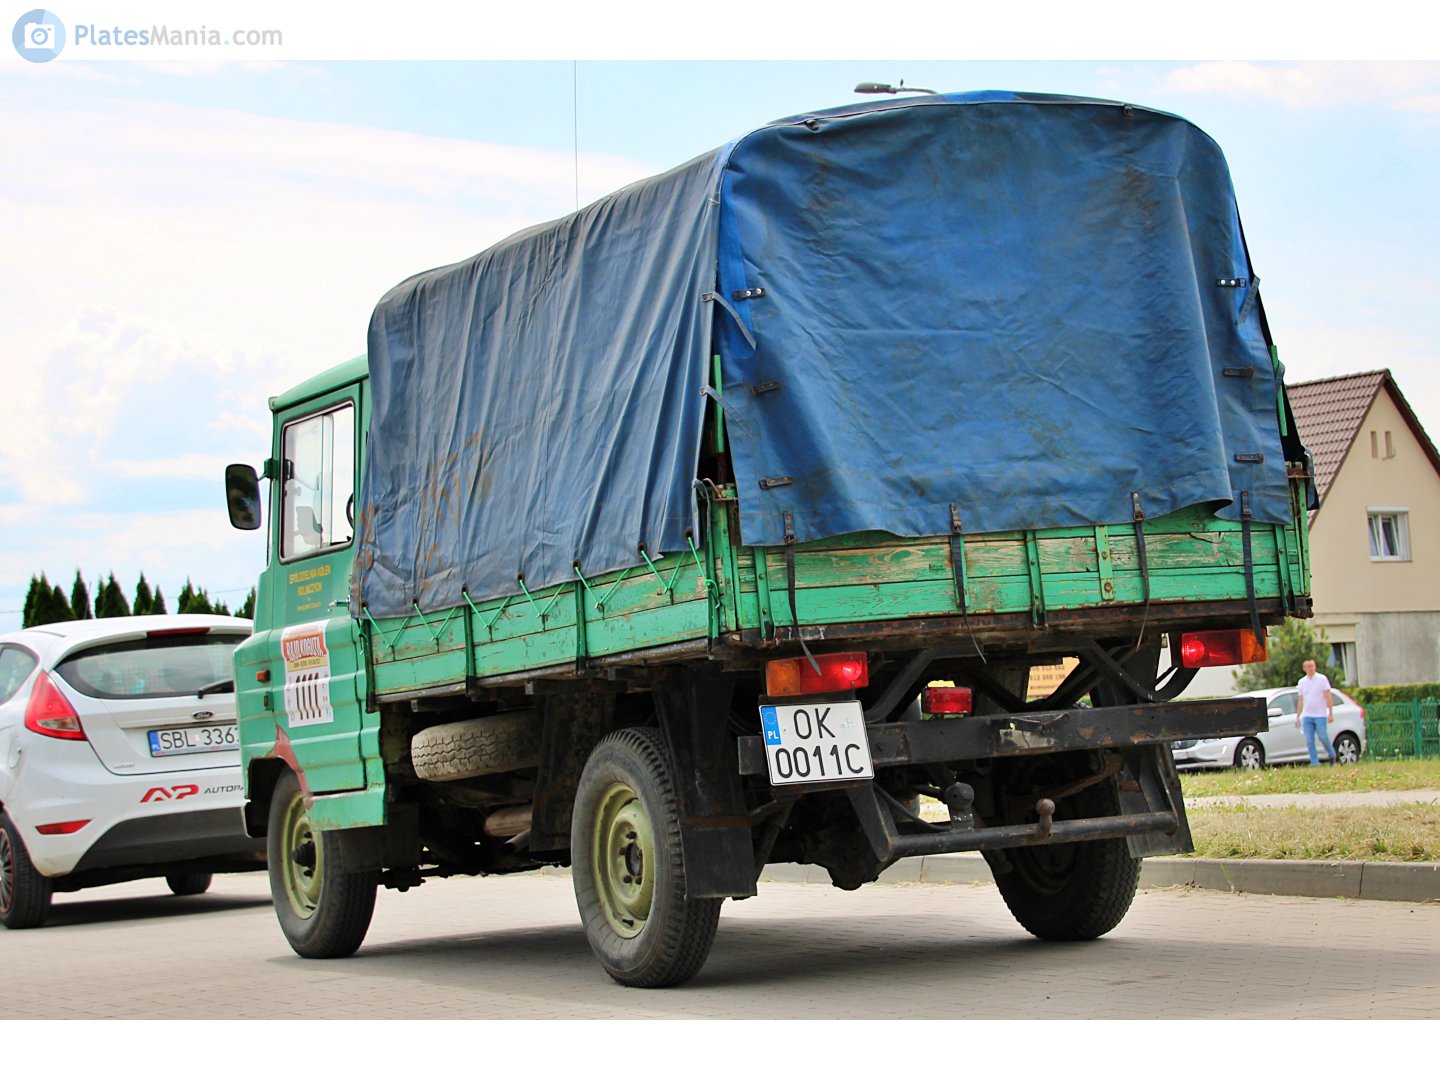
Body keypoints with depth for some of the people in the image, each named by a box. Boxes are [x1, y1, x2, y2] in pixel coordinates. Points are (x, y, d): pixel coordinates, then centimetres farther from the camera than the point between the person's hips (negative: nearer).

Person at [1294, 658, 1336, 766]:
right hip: (1307, 716, 4)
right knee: (1309, 741, -2)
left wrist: (1331, 713, -9)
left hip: (1320, 715, -4)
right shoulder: (1301, 682, 11)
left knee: (1323, 737, -8)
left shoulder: (1322, 679, 0)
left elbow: (1328, 697, -3)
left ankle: (1331, 754, 17)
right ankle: (1314, 763, 1)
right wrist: (1298, 717, 12)